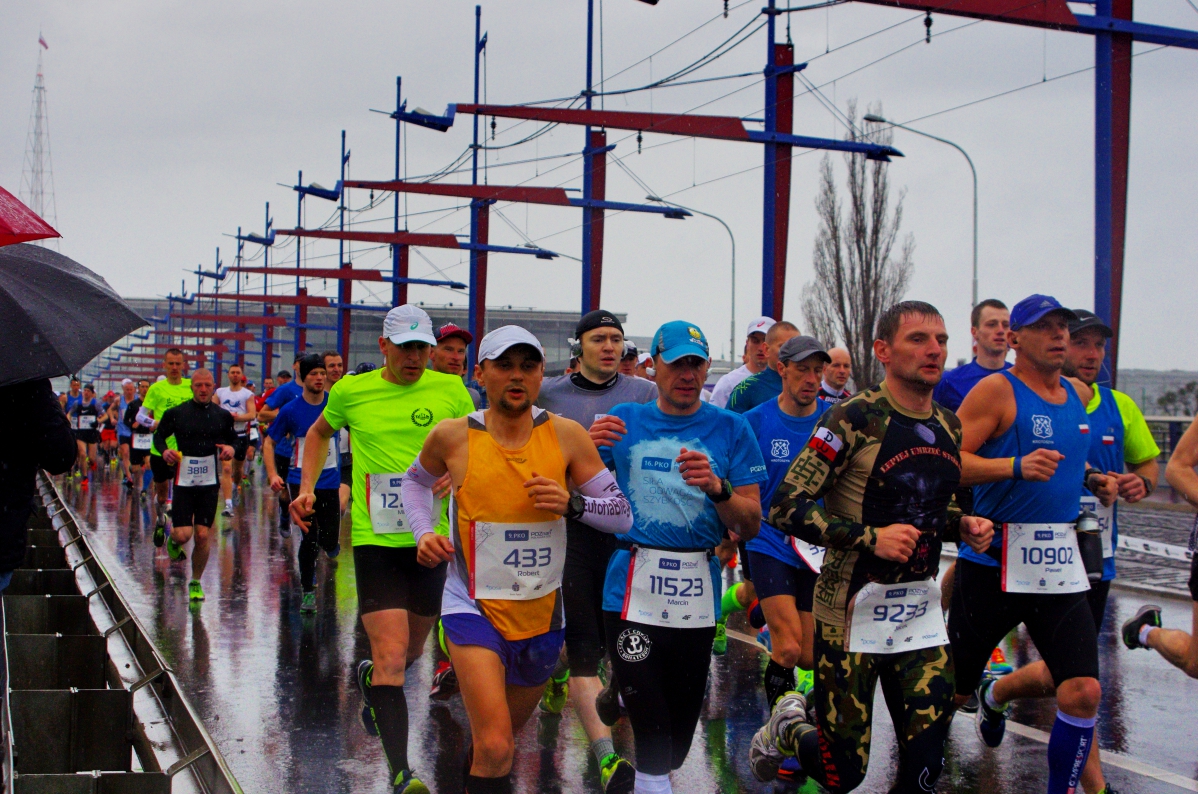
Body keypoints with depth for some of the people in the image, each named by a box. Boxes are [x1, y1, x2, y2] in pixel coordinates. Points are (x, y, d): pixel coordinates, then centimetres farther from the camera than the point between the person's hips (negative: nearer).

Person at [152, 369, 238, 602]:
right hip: (183, 481, -1)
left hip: (210, 483, 2)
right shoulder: (176, 413, -1)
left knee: (203, 536, 0)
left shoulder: (222, 416, 5)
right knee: (184, 534, -9)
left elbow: (233, 438, 16)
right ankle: (174, 539, 29)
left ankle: (196, 582, 16)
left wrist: (231, 448, -7)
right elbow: (158, 435, 9)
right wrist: (164, 451, -11)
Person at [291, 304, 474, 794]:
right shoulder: (351, 391, 1)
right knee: (391, 656, -14)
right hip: (375, 538, -2)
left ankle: (368, 677, 55)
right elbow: (319, 433, 20)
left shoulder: (449, 390, 0)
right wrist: (307, 488, 8)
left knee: (412, 650, 20)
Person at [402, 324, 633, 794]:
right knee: (495, 746, -21)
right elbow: (417, 480, 16)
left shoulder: (565, 436, -6)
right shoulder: (453, 437, -7)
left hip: (542, 613, 3)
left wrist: (572, 504, -21)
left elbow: (622, 515, -3)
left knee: (505, 735, 24)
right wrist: (423, 533, 0)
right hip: (474, 607, -3)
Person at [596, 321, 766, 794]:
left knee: (678, 741, 12)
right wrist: (588, 451, -11)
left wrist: (717, 487, -18)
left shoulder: (730, 430, 5)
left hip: (697, 595, 1)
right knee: (653, 733, -10)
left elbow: (751, 526, 1)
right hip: (632, 590, -1)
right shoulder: (624, 420, 7)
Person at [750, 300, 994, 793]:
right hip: (853, 607, -6)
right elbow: (785, 508, -18)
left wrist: (963, 526, 3)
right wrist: (870, 538, -26)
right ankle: (786, 727, 32)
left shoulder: (949, 427, 9)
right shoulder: (855, 418, -15)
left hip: (921, 606, 6)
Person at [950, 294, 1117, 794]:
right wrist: (1017, 467, -27)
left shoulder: (1079, 395, 13)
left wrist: (1091, 480, 13)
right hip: (994, 561, -5)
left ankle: (997, 694, 21)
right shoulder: (997, 390, -7)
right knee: (950, 690, 6)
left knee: (1083, 694, -7)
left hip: (1060, 565, 5)